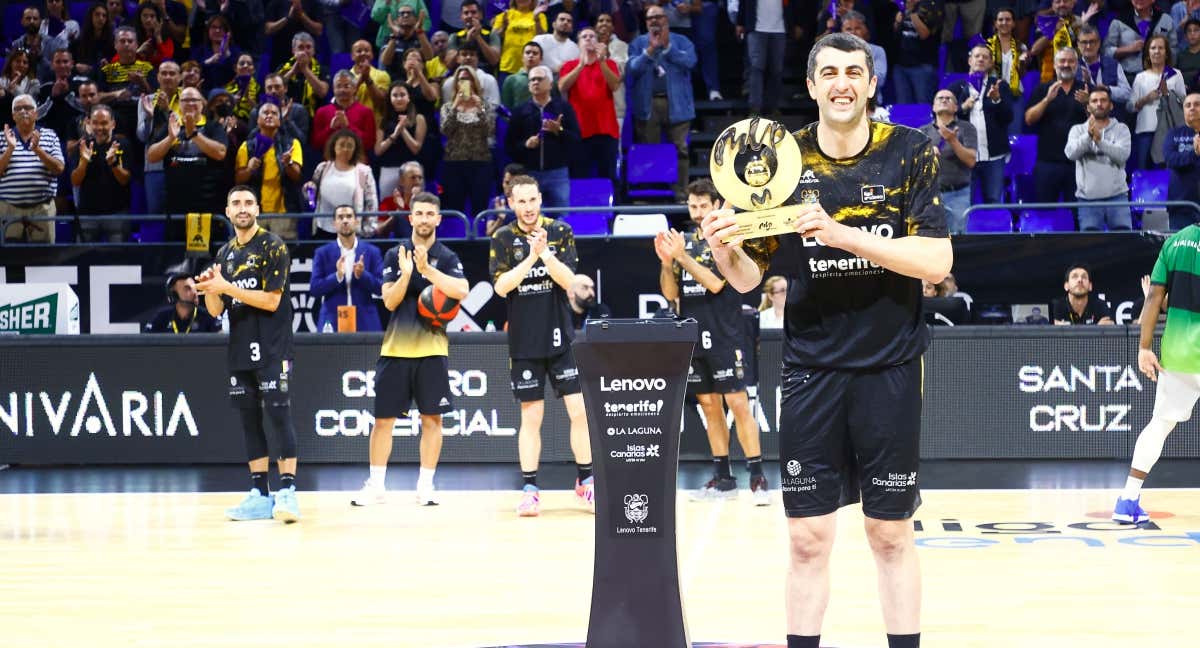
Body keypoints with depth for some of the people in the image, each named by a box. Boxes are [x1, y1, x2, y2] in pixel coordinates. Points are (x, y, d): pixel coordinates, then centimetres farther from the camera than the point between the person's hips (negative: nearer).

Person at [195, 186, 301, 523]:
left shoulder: (273, 247, -5)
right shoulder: (225, 254, 14)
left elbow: (271, 300, -14)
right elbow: (216, 310, 13)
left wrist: (227, 287, -19)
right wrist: (210, 289, -9)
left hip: (272, 349, -6)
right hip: (240, 350, 7)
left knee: (278, 415, -11)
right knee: (250, 420, 7)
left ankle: (287, 491, -11)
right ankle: (259, 495, 10)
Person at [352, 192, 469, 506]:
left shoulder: (447, 257, 3)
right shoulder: (394, 255, 6)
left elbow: (462, 291, -15)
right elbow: (389, 302, -2)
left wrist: (427, 270, -25)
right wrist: (405, 273, -19)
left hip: (432, 348, -1)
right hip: (395, 347, 1)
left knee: (432, 419, 0)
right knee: (383, 418, 2)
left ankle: (425, 486, 10)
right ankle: (375, 486, 11)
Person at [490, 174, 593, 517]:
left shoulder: (561, 232, 2)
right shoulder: (503, 238, 1)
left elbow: (569, 281, -7)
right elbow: (500, 286, -9)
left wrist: (546, 253, -22)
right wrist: (530, 258, -21)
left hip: (561, 337, 0)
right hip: (524, 342, 0)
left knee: (579, 410, -2)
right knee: (531, 417, 2)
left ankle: (586, 482, 10)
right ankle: (529, 489, 8)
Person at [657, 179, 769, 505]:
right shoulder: (684, 241, 12)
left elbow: (716, 283, -17)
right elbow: (671, 294, 10)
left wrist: (682, 257, -21)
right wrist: (666, 261, -7)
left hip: (724, 337, -6)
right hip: (692, 338, 6)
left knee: (738, 403, -9)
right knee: (709, 405, 9)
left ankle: (757, 477, -8)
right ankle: (723, 479, 14)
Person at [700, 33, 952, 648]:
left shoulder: (910, 153, -4)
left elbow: (937, 260, -13)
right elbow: (748, 278, 5)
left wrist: (842, 233, -23)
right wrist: (724, 249, -18)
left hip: (890, 369, -1)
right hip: (811, 371, 1)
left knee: (892, 535, 6)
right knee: (808, 538, 2)